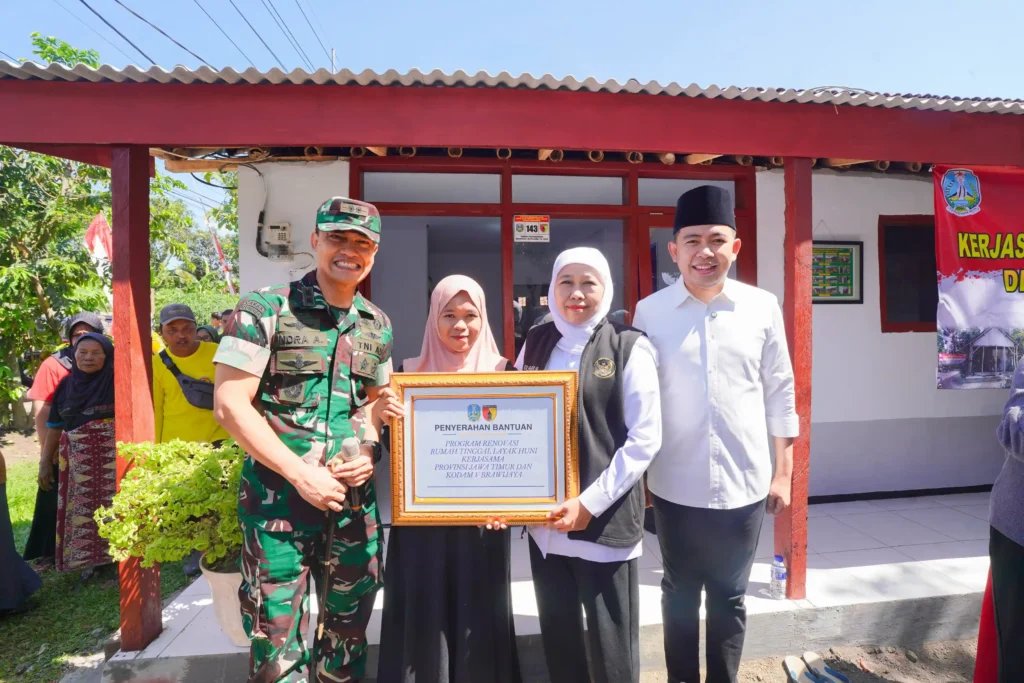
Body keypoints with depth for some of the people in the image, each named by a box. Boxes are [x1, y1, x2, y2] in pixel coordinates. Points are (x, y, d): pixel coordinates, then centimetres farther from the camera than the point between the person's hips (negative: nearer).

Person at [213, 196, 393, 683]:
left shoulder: (377, 324, 7)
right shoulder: (264, 310, -8)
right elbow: (229, 404, -12)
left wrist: (368, 450, -4)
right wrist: (301, 474, -16)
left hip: (354, 498, 5)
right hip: (278, 497, -4)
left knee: (349, 633, 18)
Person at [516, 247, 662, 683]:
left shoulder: (629, 348, -6)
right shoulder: (536, 343, 6)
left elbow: (645, 439, -9)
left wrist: (590, 503, -14)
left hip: (605, 521, -3)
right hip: (544, 518, 4)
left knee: (610, 647, 11)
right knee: (556, 636, 17)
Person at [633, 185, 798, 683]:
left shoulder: (762, 307, -2)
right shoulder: (650, 312, -5)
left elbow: (780, 391, 4)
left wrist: (784, 472, 5)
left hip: (743, 485, 1)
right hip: (675, 487, 0)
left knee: (729, 598, 19)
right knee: (680, 594, 19)